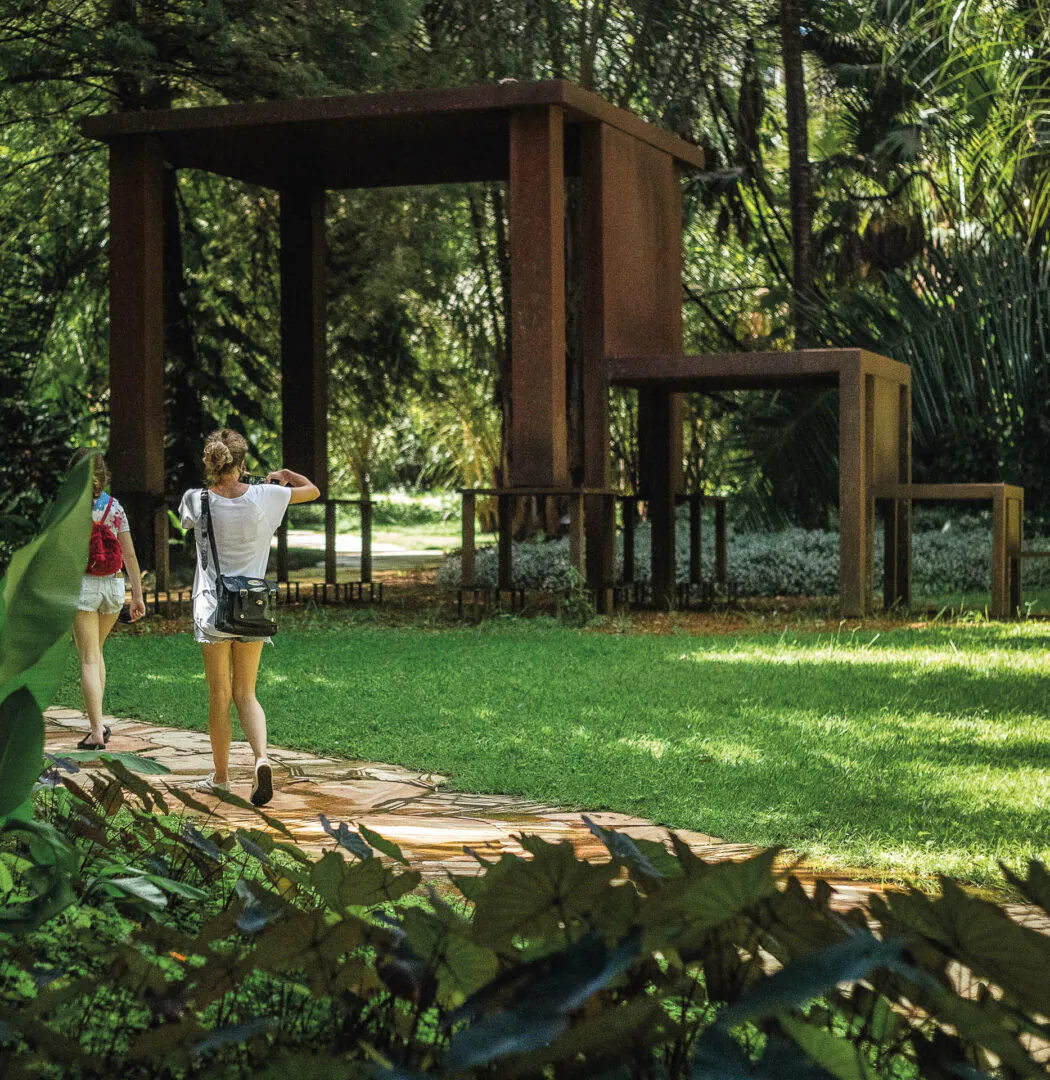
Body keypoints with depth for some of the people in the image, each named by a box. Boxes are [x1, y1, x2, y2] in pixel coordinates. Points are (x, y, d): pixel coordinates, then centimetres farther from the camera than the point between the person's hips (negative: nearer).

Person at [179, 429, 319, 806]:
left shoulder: (196, 500, -8)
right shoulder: (264, 497, -6)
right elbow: (312, 491, 10)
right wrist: (285, 474, 30)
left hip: (213, 609, -1)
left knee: (219, 696, 9)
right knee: (246, 694, 10)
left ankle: (221, 776, 18)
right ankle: (261, 758, -14)